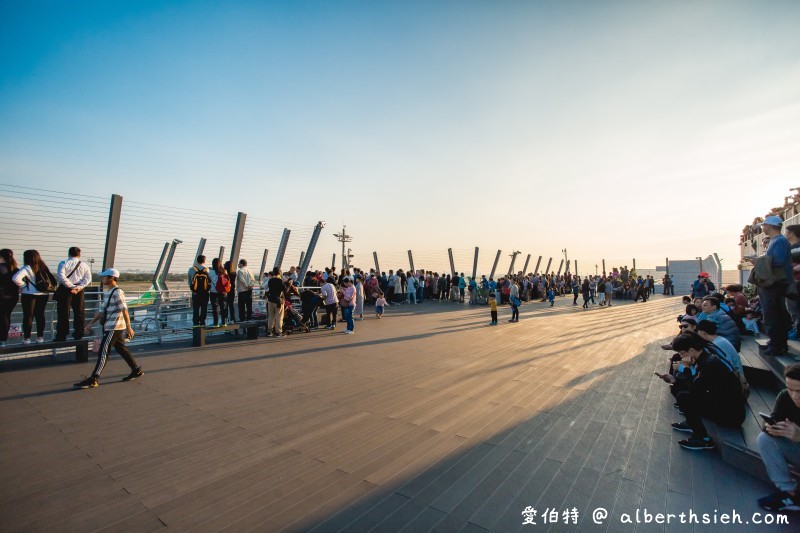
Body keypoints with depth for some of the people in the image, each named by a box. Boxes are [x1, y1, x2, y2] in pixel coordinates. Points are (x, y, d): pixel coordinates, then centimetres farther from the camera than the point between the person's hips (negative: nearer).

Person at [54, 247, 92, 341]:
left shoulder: (63, 263, -3)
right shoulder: (84, 265, 6)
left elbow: (61, 277, -16)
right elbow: (88, 279, -5)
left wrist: (72, 286, -14)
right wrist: (79, 287, -10)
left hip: (65, 289, -3)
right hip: (79, 291, 3)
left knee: (63, 313, 2)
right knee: (79, 312, 11)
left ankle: (61, 336, 4)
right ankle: (78, 334, 16)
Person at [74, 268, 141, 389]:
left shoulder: (117, 292, -15)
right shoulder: (106, 292, 14)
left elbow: (124, 310, -19)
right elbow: (102, 310, 20)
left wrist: (128, 328, -21)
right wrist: (91, 323, 18)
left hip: (114, 328, -9)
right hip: (110, 327, 9)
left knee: (103, 352, -6)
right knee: (121, 349, 15)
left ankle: (93, 380, 0)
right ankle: (136, 370, 24)